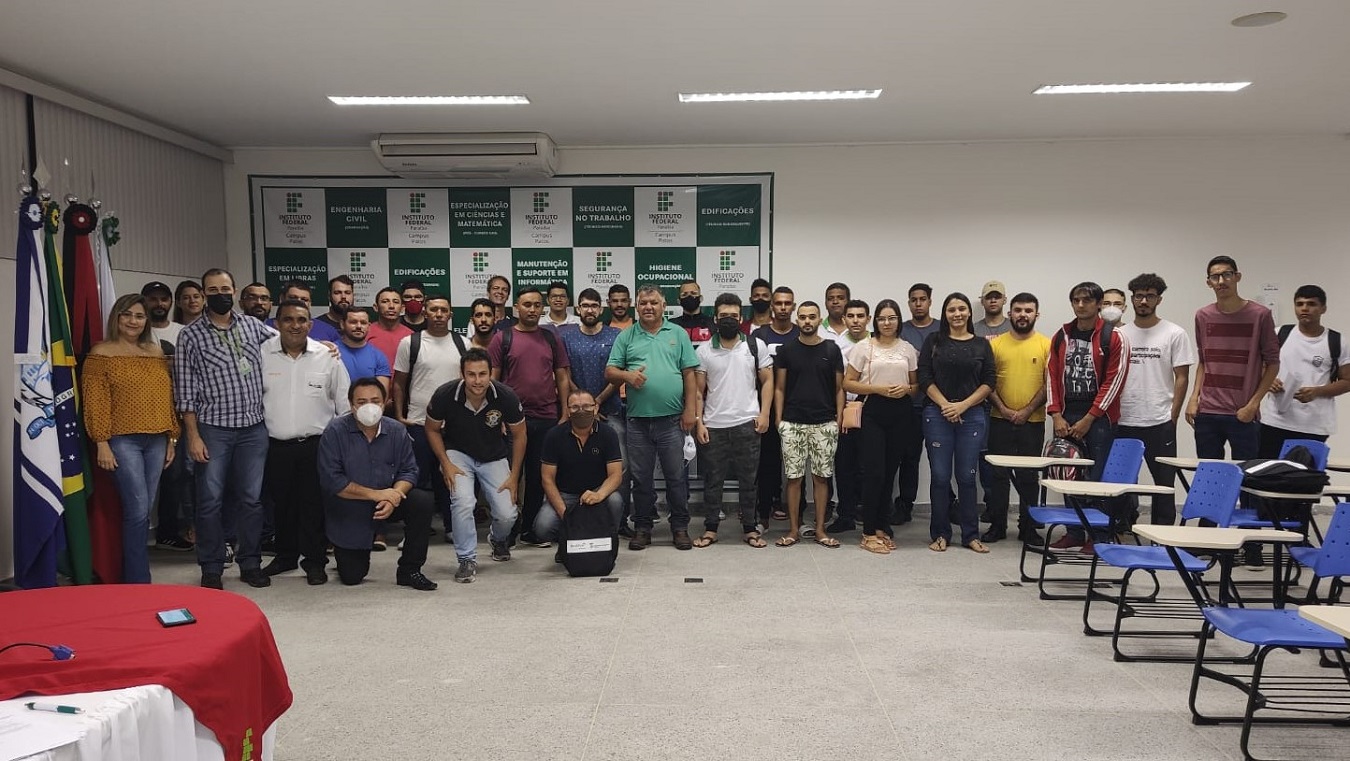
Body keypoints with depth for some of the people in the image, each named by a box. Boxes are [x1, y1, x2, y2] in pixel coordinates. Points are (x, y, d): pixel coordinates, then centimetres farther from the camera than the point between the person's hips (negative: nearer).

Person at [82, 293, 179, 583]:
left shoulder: (157, 353, 12)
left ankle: (131, 575, 19)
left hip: (157, 440, 5)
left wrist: (172, 438, 12)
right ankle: (138, 580, 0)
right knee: (137, 510, -9)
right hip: (122, 440, -5)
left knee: (144, 511, 9)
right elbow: (95, 402, -7)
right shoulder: (101, 353, -2)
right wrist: (102, 443, -12)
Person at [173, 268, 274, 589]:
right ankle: (211, 568, 17)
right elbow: (185, 391, -3)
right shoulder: (191, 336, -1)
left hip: (254, 428, 2)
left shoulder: (254, 327, 7)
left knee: (251, 498, 8)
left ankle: (250, 563, 21)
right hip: (213, 429, -2)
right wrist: (193, 435, -7)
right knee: (211, 500, 3)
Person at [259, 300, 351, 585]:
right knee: (282, 504, 14)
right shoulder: (262, 354, 0)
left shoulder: (327, 356, -1)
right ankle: (285, 555, 31)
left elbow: (344, 401, 4)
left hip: (316, 444, -1)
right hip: (275, 445, 1)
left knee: (314, 505, 3)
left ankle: (314, 561, 16)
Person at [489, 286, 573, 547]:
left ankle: (530, 529, 20)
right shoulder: (502, 338, 1)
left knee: (538, 476, 9)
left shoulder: (551, 338, 9)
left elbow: (563, 378, 9)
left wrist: (564, 415, 2)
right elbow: (492, 379, 0)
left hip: (546, 419, 3)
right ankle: (507, 530, 14)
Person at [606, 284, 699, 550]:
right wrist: (627, 375, -15)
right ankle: (642, 527, 20)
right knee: (641, 478, 9)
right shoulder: (626, 337, 9)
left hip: (672, 419, -1)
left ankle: (680, 527, 16)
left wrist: (690, 409, -3)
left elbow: (689, 374, 4)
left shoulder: (678, 334, 7)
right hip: (638, 420, 1)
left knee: (676, 476, 5)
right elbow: (609, 372, 6)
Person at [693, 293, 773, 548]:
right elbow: (698, 391, 4)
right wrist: (698, 422, -3)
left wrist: (764, 414, -5)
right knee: (713, 479, 7)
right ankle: (710, 529, 17)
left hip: (747, 424, 0)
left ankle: (749, 529, 17)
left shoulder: (756, 346, 3)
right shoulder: (703, 351, 3)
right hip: (713, 426, 0)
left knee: (748, 479, 7)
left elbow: (767, 381, 5)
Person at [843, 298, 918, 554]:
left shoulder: (908, 349, 10)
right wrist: (877, 389, -14)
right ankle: (869, 533, 1)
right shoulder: (863, 346, 1)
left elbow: (916, 384, 17)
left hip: (901, 413, 4)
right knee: (874, 472, -7)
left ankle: (882, 527, 19)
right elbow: (848, 383, -2)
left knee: (889, 471, 8)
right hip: (872, 411, -3)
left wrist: (906, 389, -6)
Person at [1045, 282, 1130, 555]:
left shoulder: (1113, 338, -4)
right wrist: (1057, 415, -2)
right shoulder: (1061, 337, 9)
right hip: (1066, 419, 4)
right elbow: (1052, 376, 8)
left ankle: (1100, 536, 7)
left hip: (1099, 419, -4)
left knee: (1099, 478, -2)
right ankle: (1074, 534, 17)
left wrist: (1088, 419, -10)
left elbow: (1113, 381, -7)